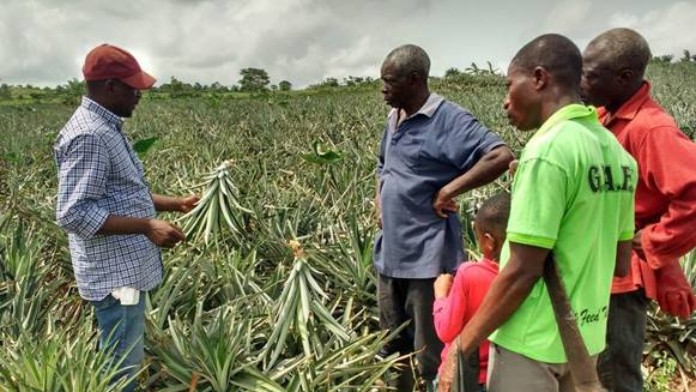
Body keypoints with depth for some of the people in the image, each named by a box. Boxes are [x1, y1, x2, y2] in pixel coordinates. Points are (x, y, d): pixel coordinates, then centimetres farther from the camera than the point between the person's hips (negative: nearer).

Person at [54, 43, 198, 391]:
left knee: (125, 359, 22)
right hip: (115, 272, -10)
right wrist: (147, 227, -28)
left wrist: (175, 204, 11)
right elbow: (73, 213, -26)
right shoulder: (88, 136, -22)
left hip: (127, 266, 10)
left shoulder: (106, 127, 11)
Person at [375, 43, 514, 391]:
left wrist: (449, 190, -22)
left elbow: (501, 156, -25)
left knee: (430, 354, 4)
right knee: (393, 346, 21)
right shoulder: (393, 119, 11)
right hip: (390, 253, 8)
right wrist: (379, 198, 12)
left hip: (428, 257, -8)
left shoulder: (448, 118, -14)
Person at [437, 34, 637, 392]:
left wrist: (460, 347, -13)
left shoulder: (548, 149, -20)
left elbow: (522, 271, -21)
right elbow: (620, 263, 11)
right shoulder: (617, 152, 5)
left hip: (534, 342, -8)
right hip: (586, 337, 8)